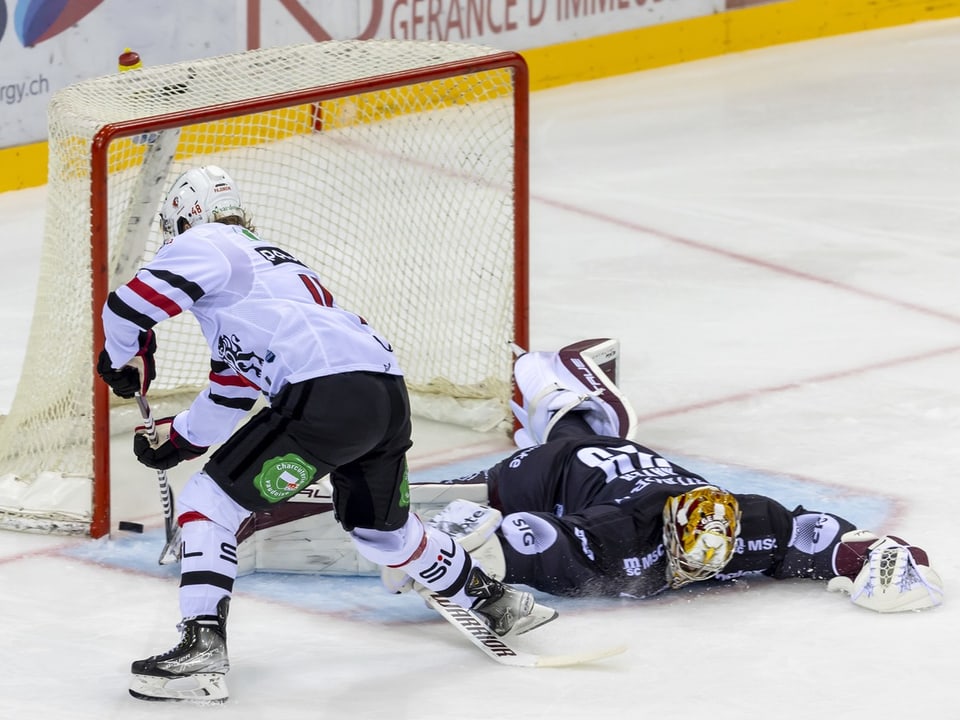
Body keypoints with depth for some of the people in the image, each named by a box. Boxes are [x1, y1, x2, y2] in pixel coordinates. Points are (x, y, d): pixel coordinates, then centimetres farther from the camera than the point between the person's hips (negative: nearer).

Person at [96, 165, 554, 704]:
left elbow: (130, 305, -7)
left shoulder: (206, 246, 6)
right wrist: (176, 440, 41)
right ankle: (493, 601, 46)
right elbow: (231, 395, 38)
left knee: (209, 503, -3)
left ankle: (202, 648, -14)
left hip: (326, 396, -9)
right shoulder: (270, 261, 33)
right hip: (389, 394, 9)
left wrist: (123, 360, 12)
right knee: (385, 531, 32)